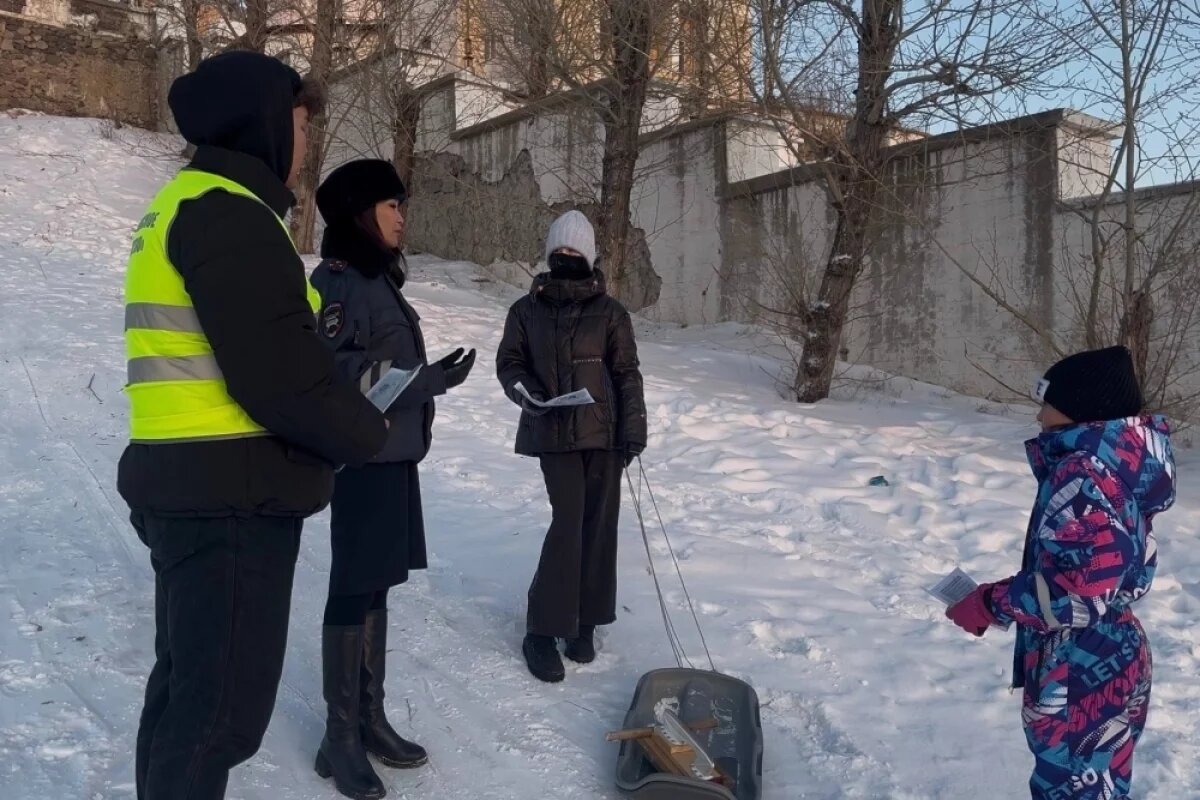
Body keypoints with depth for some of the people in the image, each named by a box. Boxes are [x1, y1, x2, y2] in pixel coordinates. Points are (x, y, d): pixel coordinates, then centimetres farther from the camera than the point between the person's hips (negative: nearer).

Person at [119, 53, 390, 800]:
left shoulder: (182, 205, 18)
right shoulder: (230, 213, -15)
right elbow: (278, 377, -22)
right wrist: (366, 431, -5)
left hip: (188, 488, 11)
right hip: (234, 495, -11)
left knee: (189, 684, 21)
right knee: (223, 704, -1)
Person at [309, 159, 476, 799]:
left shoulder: (378, 278, 16)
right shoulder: (337, 279, -12)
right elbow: (335, 371, -20)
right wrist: (426, 380, -22)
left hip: (394, 455, 9)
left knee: (376, 587, 13)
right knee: (355, 590, -4)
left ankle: (370, 718, 23)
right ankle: (341, 737, 5)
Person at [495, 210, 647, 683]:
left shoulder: (609, 313, 4)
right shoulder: (527, 310, 5)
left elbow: (627, 374, 4)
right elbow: (509, 362, 11)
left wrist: (634, 429, -2)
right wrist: (522, 389, -10)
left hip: (603, 433, 1)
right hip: (553, 433, -1)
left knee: (598, 525, 4)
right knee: (568, 521, -11)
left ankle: (584, 622, 18)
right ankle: (542, 630, -1)